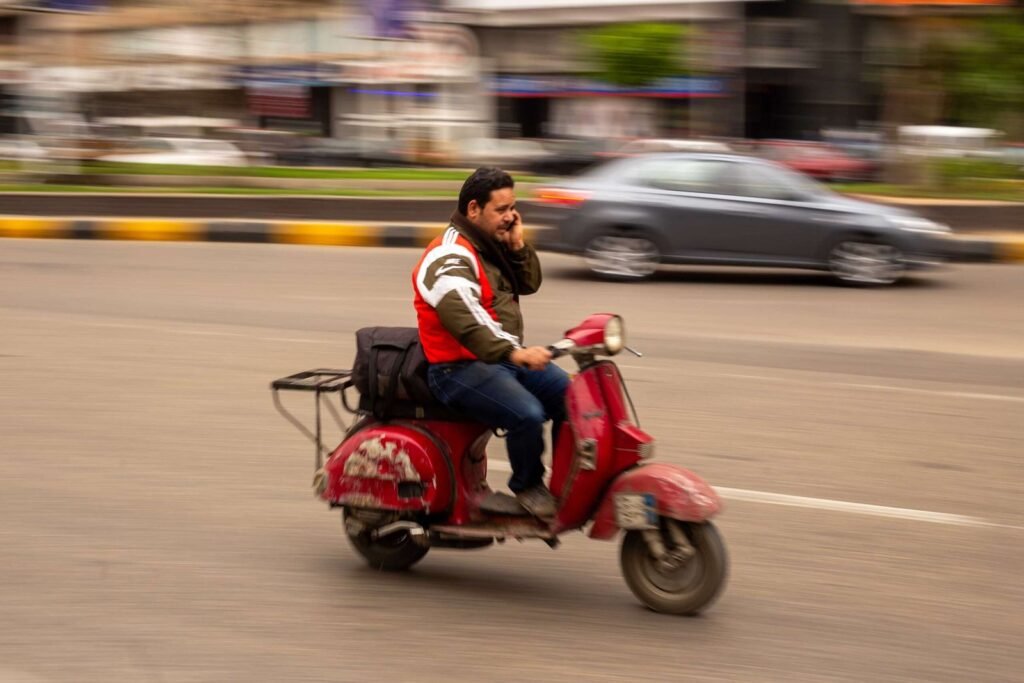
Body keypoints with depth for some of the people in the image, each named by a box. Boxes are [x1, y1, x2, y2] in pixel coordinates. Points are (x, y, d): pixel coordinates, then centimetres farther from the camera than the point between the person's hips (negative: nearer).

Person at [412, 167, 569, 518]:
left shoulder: (493, 245, 13)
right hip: (459, 368, -9)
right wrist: (513, 353, -47)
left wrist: (518, 245, 0)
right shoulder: (450, 257, -19)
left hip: (504, 357, 9)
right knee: (527, 414, -29)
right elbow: (463, 318, -35)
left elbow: (529, 285, 19)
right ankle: (527, 486, -5)